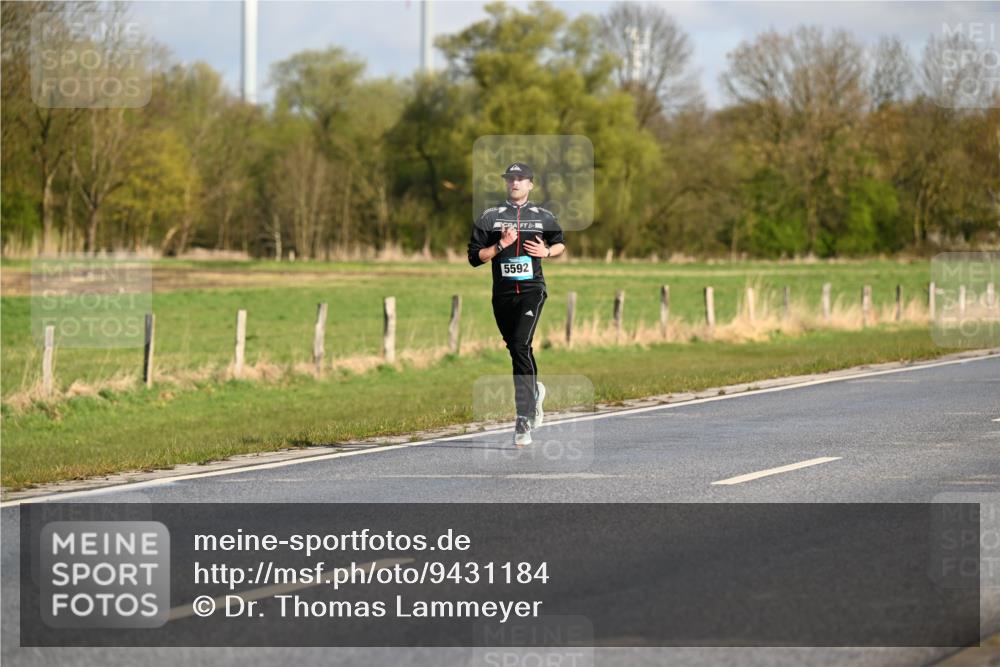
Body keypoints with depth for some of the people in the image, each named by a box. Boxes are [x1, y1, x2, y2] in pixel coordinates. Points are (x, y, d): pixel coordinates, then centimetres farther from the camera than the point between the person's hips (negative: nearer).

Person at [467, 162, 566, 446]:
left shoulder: (543, 217, 8)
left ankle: (524, 421, -22)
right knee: (515, 348, 13)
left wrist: (547, 251, 2)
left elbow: (561, 243, 23)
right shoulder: (490, 217, 5)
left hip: (531, 290, -3)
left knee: (520, 347, -19)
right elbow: (474, 257, 2)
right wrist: (501, 245, -13)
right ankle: (535, 390, 46)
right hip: (502, 293, 3)